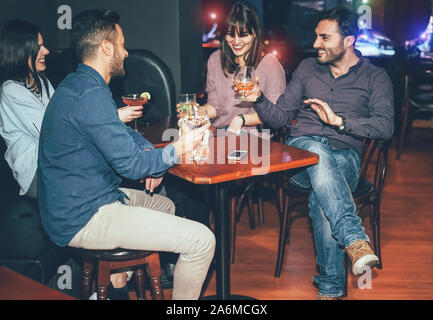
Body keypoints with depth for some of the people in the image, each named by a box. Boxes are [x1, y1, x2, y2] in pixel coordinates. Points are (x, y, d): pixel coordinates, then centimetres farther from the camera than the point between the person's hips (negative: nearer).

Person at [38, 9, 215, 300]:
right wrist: (178, 149, -8)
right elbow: (130, 164, -22)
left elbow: (123, 134, 23)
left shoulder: (78, 85, 11)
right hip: (84, 219, -11)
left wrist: (149, 152, 3)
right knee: (202, 240, -15)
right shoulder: (89, 96, -22)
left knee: (165, 205, 32)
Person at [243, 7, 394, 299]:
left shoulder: (375, 78, 9)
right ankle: (356, 240, -48)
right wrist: (259, 99, -4)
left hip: (344, 157, -1)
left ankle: (331, 287, -27)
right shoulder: (307, 68, 18)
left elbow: (385, 126, -6)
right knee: (317, 152, -38)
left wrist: (339, 120, -16)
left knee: (321, 196, -36)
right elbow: (280, 117, 16)